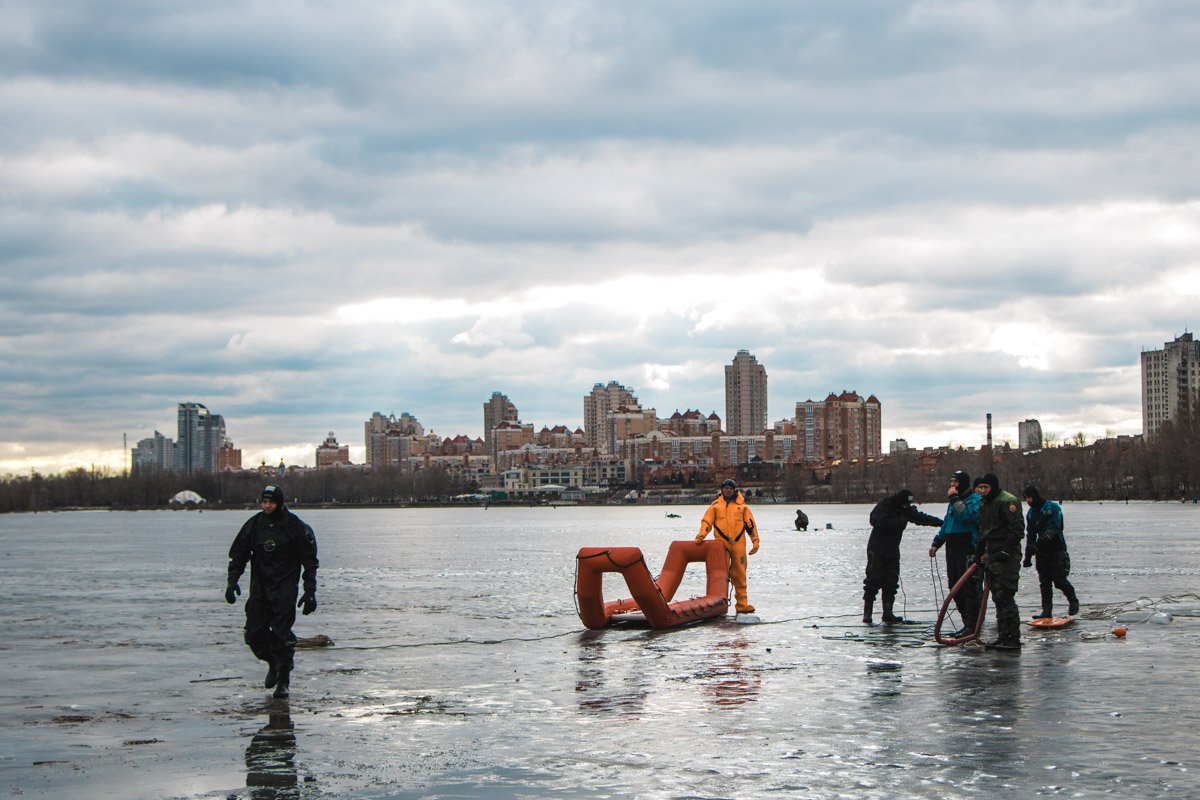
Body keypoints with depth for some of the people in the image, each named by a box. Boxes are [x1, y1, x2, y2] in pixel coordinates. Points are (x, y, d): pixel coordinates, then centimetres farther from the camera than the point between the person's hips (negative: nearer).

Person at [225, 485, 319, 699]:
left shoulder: (295, 527, -6)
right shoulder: (253, 525, 4)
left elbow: (310, 561, -1)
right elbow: (238, 554, 11)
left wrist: (310, 592, -6)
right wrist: (232, 581, -2)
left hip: (285, 588, -4)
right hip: (259, 587, 4)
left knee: (281, 635, -11)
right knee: (254, 634, 1)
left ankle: (283, 680, 0)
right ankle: (273, 663, 29)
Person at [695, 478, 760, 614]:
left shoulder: (741, 506, 13)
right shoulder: (715, 505, 12)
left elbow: (750, 524, 14)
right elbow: (706, 521, 4)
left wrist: (755, 541, 8)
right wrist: (701, 534, -12)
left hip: (738, 543, 1)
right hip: (721, 543, -1)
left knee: (739, 574, 1)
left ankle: (742, 604, 3)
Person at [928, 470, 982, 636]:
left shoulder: (976, 500, -7)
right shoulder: (953, 501, 19)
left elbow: (968, 516, -25)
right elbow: (946, 525, 28)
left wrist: (954, 499, -19)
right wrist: (936, 543, 23)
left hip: (968, 550, -9)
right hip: (952, 549, 9)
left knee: (969, 588, -8)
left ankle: (973, 625, -4)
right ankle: (967, 621, 16)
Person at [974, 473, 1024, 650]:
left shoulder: (1007, 502, -12)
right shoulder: (985, 504, 18)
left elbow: (1017, 529, -18)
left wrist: (1006, 551, -22)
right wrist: (979, 552, 22)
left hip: (1007, 558, -10)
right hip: (991, 556, 10)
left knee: (1005, 597, -12)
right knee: (998, 598, 11)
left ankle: (1013, 639, -11)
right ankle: (1004, 636, 16)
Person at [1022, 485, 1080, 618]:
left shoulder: (1053, 507, -9)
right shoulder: (1030, 513, 11)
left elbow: (1054, 528, -19)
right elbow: (1030, 534, 14)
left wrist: (1037, 545, -29)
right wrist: (1028, 556, 7)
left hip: (1057, 548, -6)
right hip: (1042, 551, 6)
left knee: (1059, 579, -8)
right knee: (1044, 582, 3)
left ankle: (1073, 601, 16)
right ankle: (1047, 611, 7)